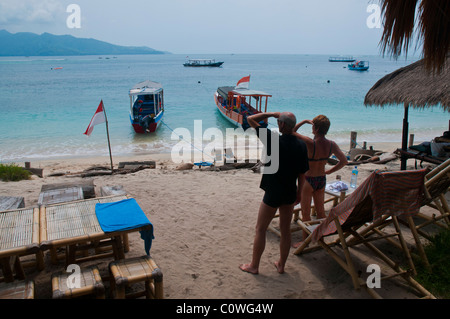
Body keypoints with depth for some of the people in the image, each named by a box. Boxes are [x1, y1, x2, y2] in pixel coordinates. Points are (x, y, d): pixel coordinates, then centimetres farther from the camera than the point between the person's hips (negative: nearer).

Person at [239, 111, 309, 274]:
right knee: (285, 230, 17)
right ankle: (281, 264, 31)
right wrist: (299, 192, 16)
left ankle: (254, 266, 20)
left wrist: (272, 114, -4)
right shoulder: (301, 146, -3)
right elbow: (302, 173, 4)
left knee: (260, 230, 9)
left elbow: (251, 119, -13)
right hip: (290, 194, 6)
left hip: (273, 194, -5)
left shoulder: (274, 140, -19)